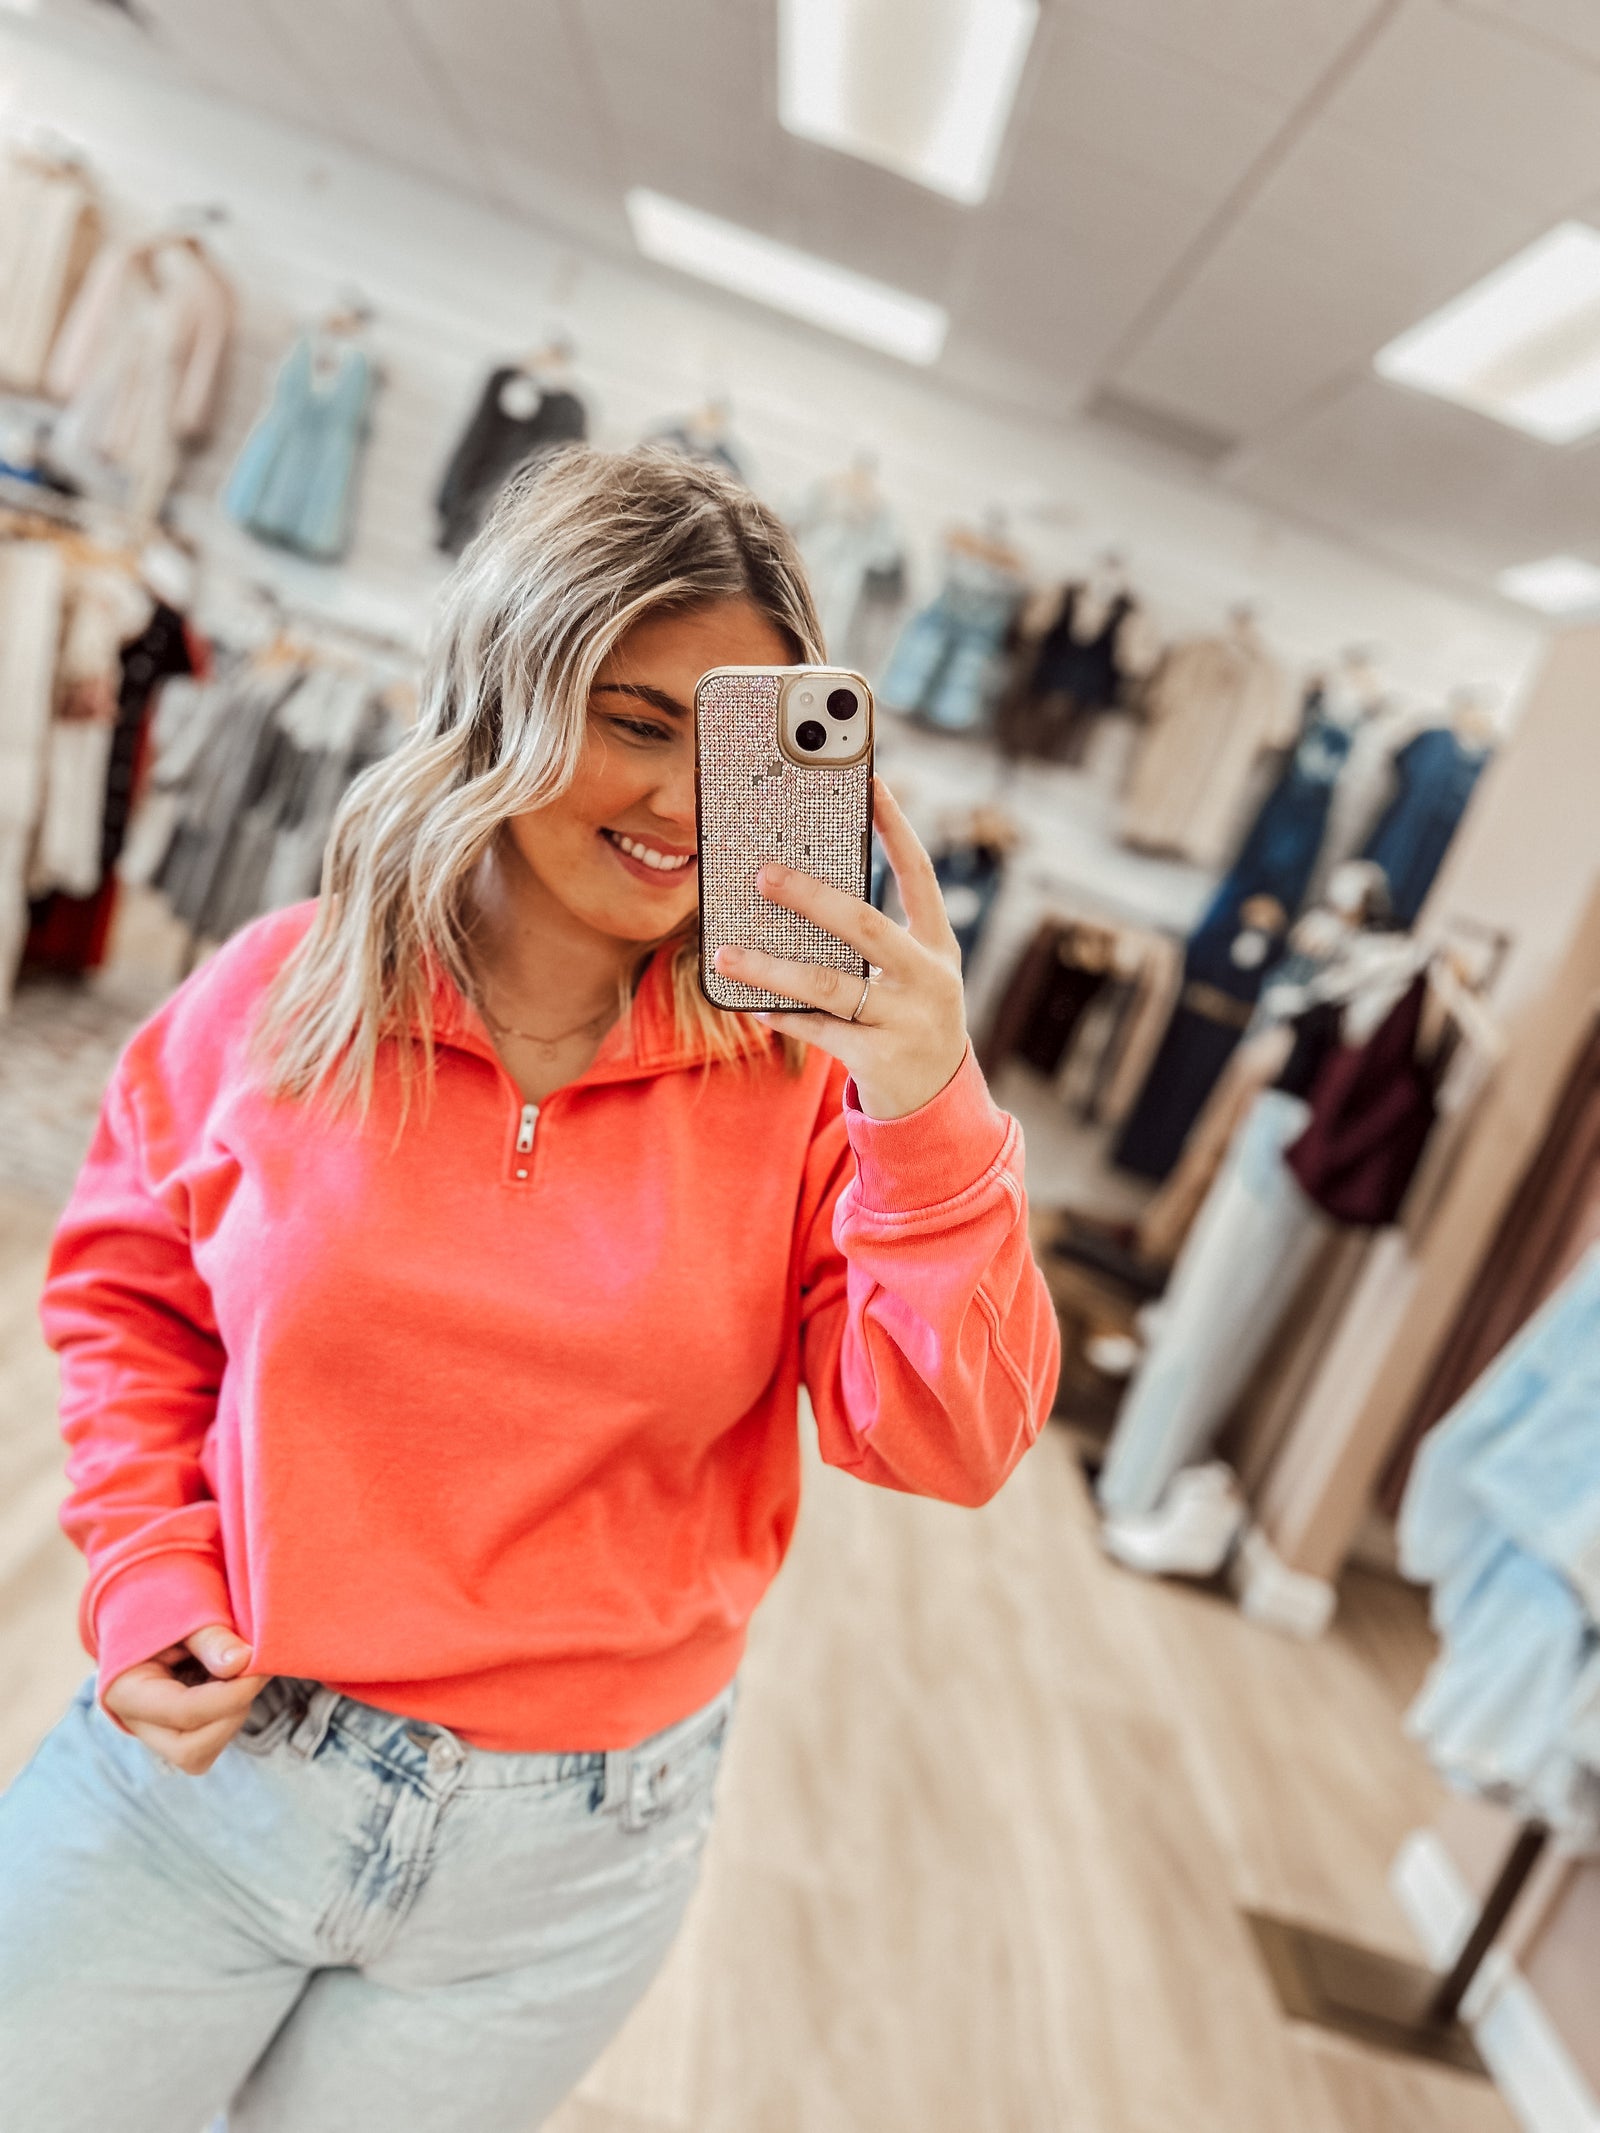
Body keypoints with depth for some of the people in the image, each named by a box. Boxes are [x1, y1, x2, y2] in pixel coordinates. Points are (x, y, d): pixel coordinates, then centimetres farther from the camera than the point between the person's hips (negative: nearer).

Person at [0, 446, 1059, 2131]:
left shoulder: (805, 1062, -14)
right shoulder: (286, 992, -11)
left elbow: (952, 1449, -17)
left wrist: (928, 1119, -30)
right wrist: (148, 1574, -7)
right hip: (207, 1755, 1)